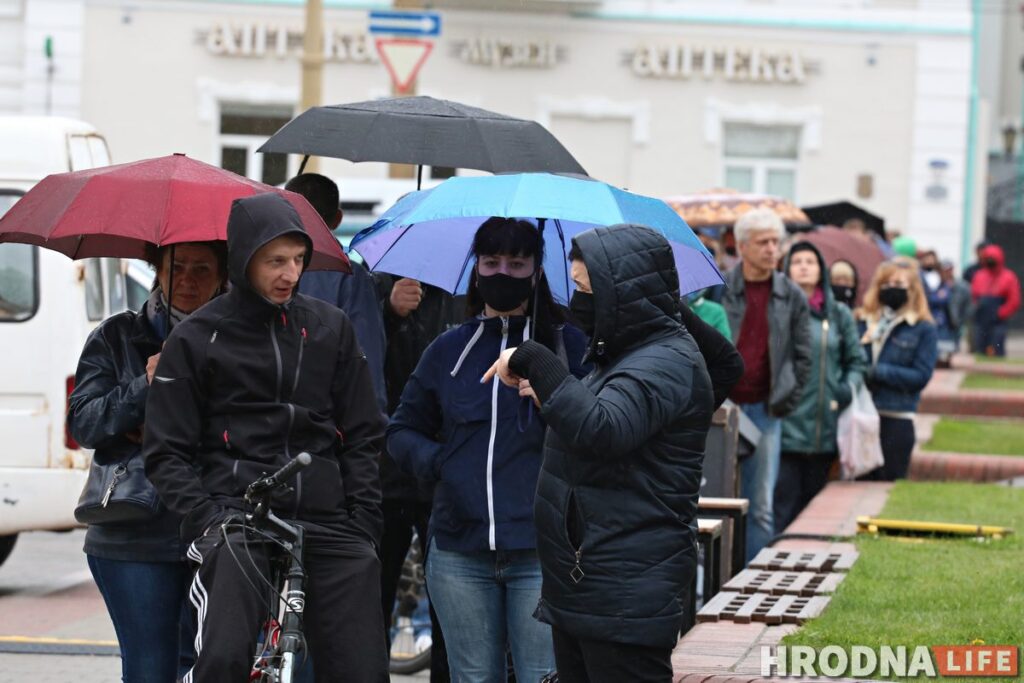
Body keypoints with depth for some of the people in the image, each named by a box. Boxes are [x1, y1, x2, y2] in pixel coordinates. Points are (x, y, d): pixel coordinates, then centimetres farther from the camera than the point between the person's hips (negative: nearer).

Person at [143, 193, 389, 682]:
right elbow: (166, 453, 5)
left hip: (326, 518, 3)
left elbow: (363, 436, 15)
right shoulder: (196, 339, 6)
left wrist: (365, 523, 3)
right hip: (236, 512, -3)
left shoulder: (330, 328, 14)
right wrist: (207, 519, -10)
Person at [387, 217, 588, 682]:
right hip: (460, 556, 3)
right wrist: (433, 461, 0)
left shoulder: (569, 345, 5)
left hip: (542, 555, -3)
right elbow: (403, 431, 21)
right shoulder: (449, 350, 14)